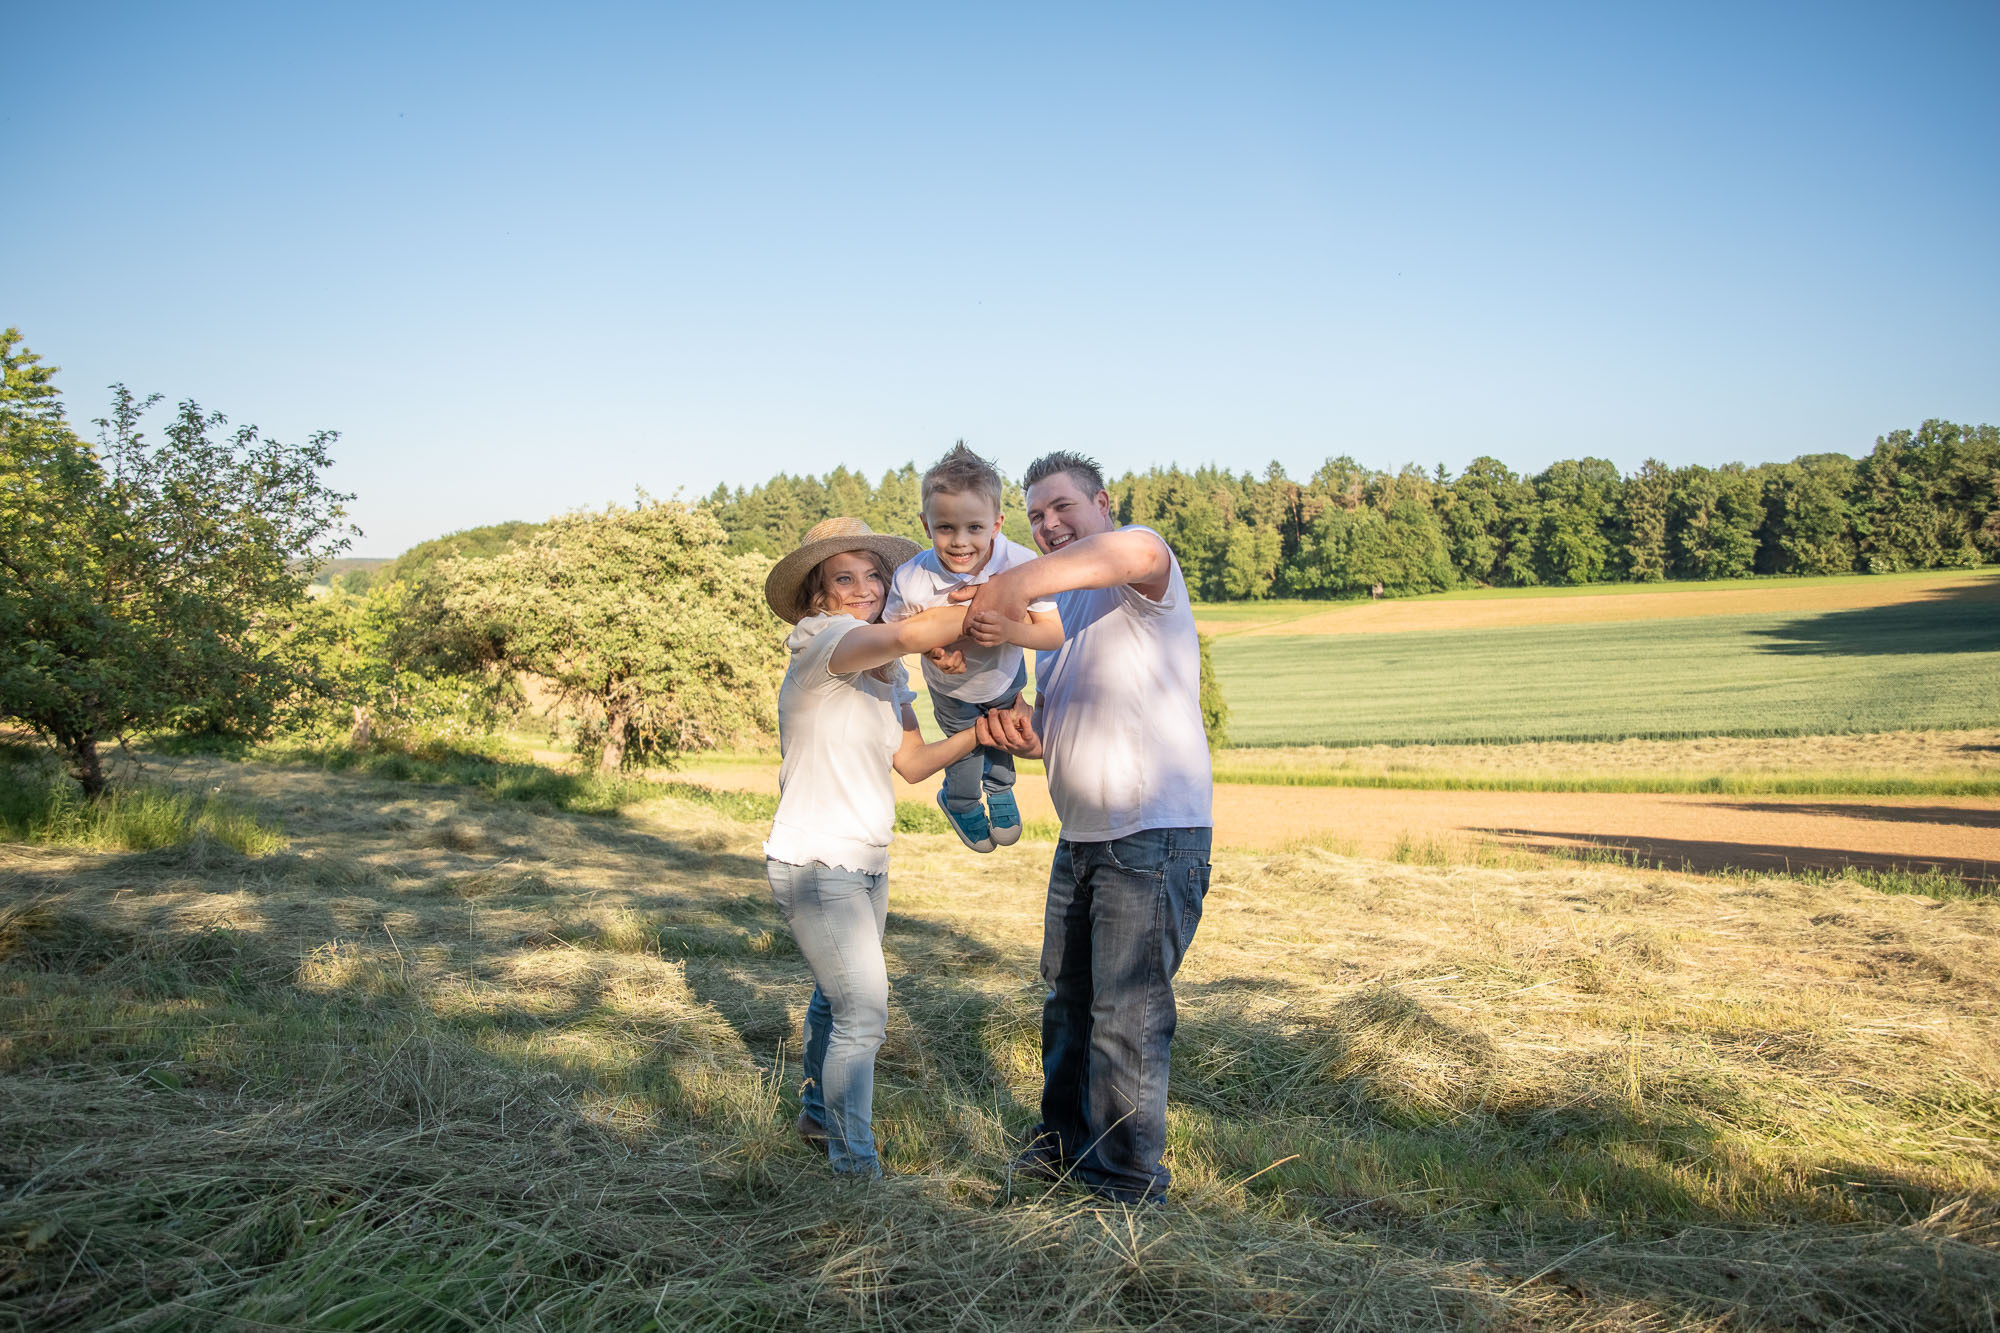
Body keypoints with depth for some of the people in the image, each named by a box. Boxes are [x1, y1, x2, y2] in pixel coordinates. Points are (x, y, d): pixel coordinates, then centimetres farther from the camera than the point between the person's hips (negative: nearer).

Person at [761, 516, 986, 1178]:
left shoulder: (887, 672, 9)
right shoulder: (821, 642, -18)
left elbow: (913, 762, 8)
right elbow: (912, 634, -37)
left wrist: (977, 734, -6)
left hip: (867, 864, 9)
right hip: (814, 865, -9)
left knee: (837, 998, 22)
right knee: (864, 1014, -11)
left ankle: (818, 1116, 42)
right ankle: (855, 1164, 4)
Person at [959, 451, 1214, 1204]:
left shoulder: (1136, 586, -10)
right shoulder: (1056, 610, 18)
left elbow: (1140, 550, -37)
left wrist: (1014, 588, -42)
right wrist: (1018, 730, -5)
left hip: (1154, 834, -9)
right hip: (1082, 836, 9)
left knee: (1127, 1013, -3)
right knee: (1068, 999, 19)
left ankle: (1129, 1185, 12)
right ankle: (1064, 1146, 36)